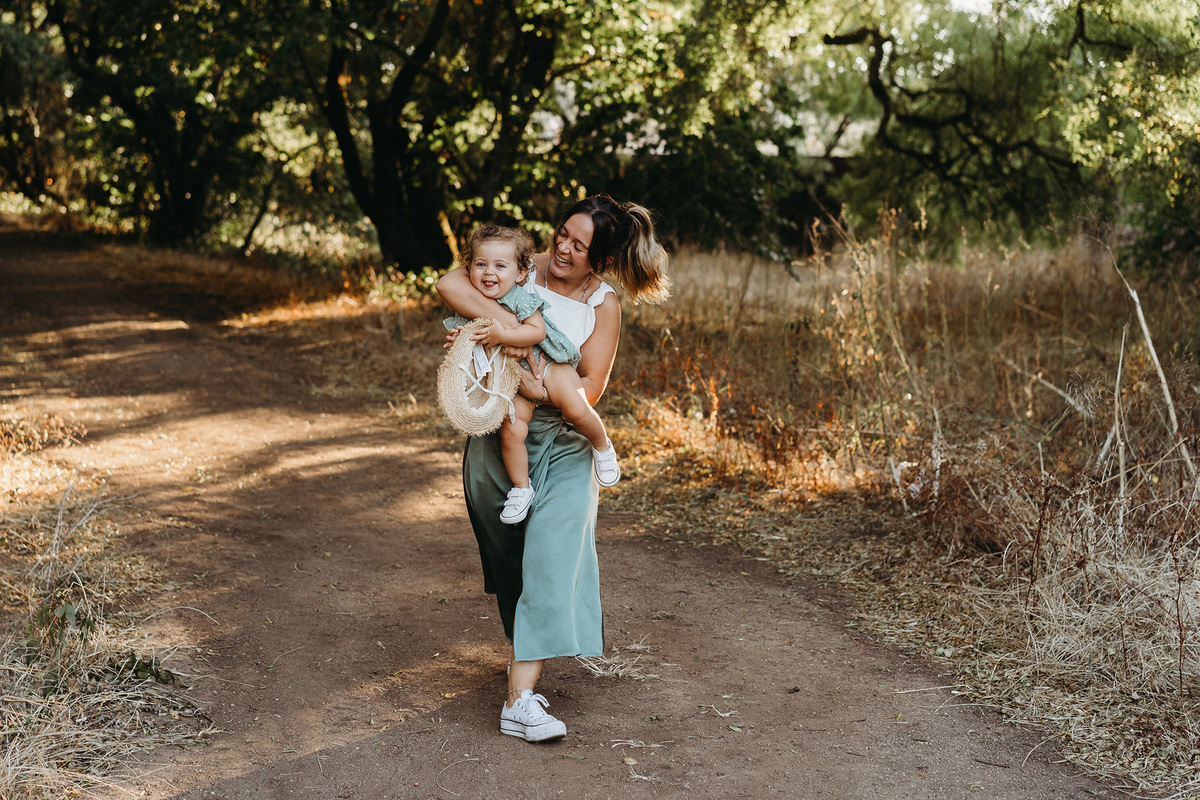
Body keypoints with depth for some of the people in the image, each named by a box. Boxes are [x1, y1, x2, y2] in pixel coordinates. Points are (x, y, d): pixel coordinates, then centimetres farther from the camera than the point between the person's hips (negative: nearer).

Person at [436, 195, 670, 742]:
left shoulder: (603, 306, -2)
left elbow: (591, 386, -9)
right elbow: (449, 284, -15)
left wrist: (543, 391, -27)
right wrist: (506, 321, -27)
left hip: (562, 445, -1)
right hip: (496, 437, 1)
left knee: (551, 557, -16)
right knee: (508, 557, 12)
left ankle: (520, 699, -21)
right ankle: (523, 652, 38)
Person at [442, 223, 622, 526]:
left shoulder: (522, 299, -14)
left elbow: (537, 331, -25)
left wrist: (502, 335, -36)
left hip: (545, 365, -3)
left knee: (576, 409, -24)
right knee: (511, 431, -18)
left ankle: (602, 446, 7)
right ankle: (521, 488, 3)